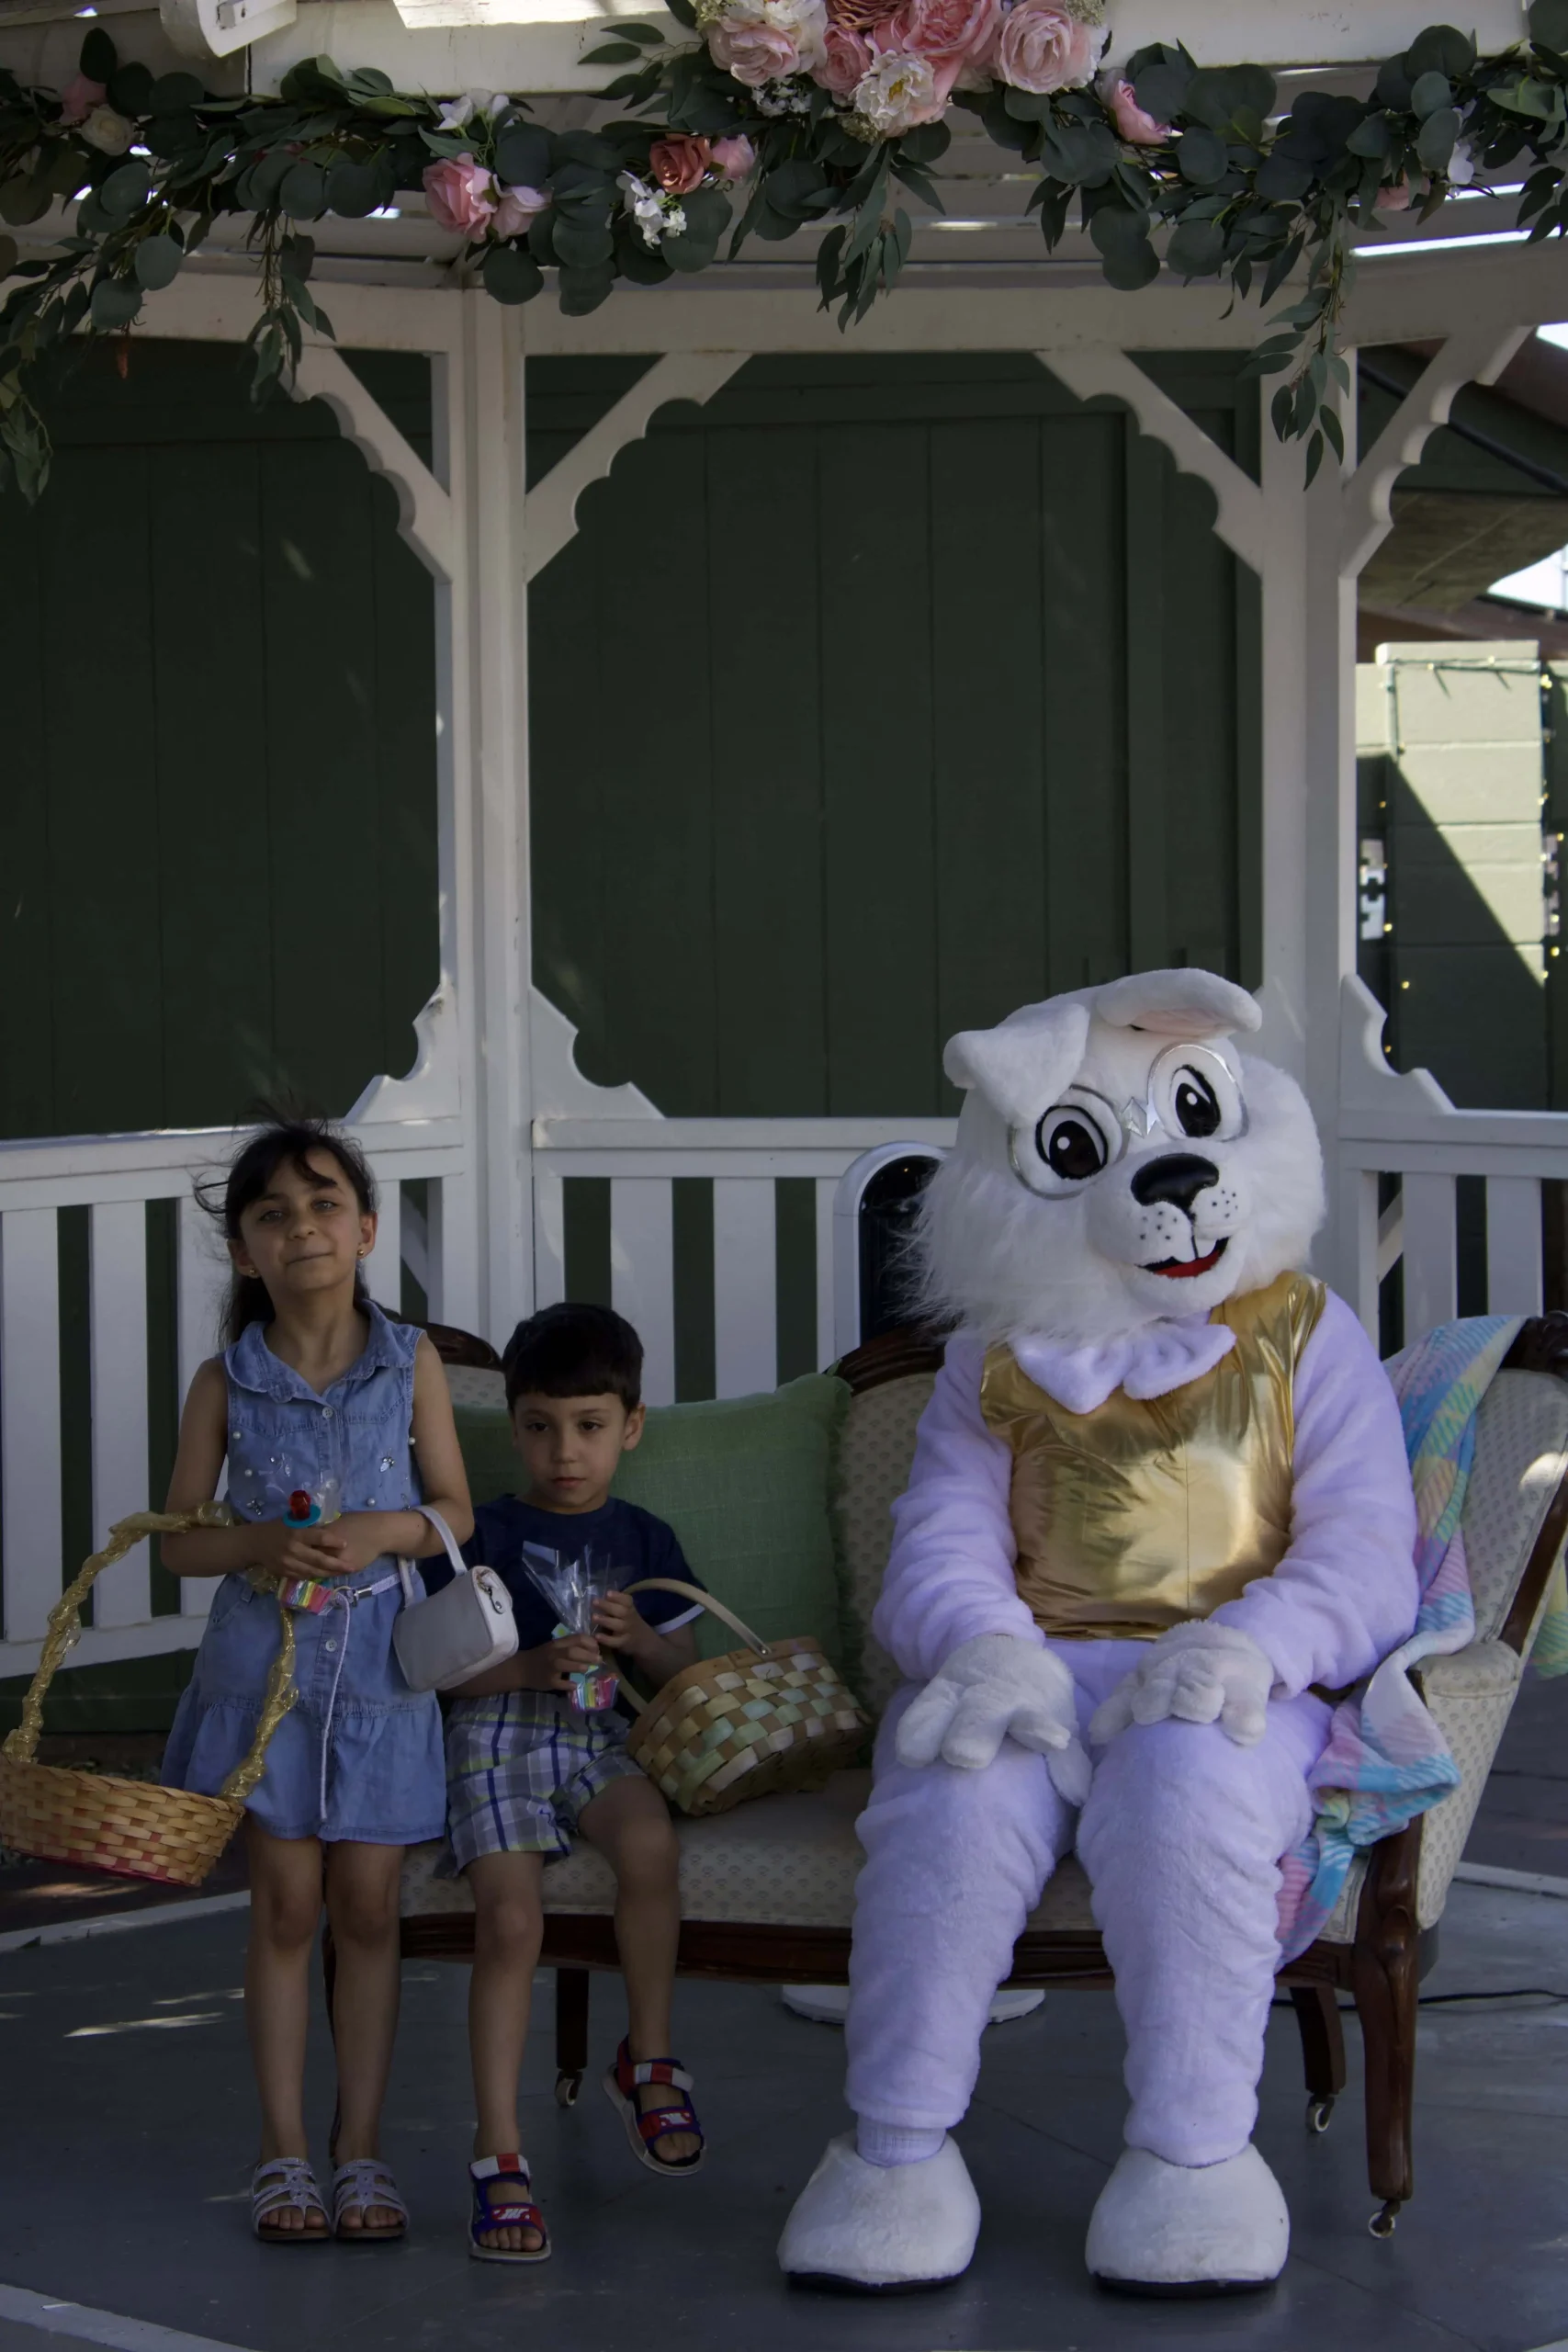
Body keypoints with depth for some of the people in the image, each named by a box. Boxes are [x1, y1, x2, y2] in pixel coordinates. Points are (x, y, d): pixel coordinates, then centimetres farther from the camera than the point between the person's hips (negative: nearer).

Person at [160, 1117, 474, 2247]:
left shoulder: (412, 1365, -1)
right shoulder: (226, 1383, -2)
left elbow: (457, 1511, 3)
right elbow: (180, 1539, 1)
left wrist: (381, 1530, -17)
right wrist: (262, 1543, -18)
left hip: (379, 1658, 0)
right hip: (265, 1658, 0)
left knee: (367, 1906, 3)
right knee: (287, 1905, 3)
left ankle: (361, 2150, 12)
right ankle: (285, 2151, 11)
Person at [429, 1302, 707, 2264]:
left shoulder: (645, 1540, 16)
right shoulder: (490, 1533, 7)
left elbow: (682, 1672, 16)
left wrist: (645, 1641, -6)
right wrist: (534, 1667, -15)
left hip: (605, 1735, 2)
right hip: (500, 1735, -2)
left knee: (650, 1843, -33)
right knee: (510, 1920, -24)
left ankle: (648, 2059, -13)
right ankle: (498, 2152, -19)